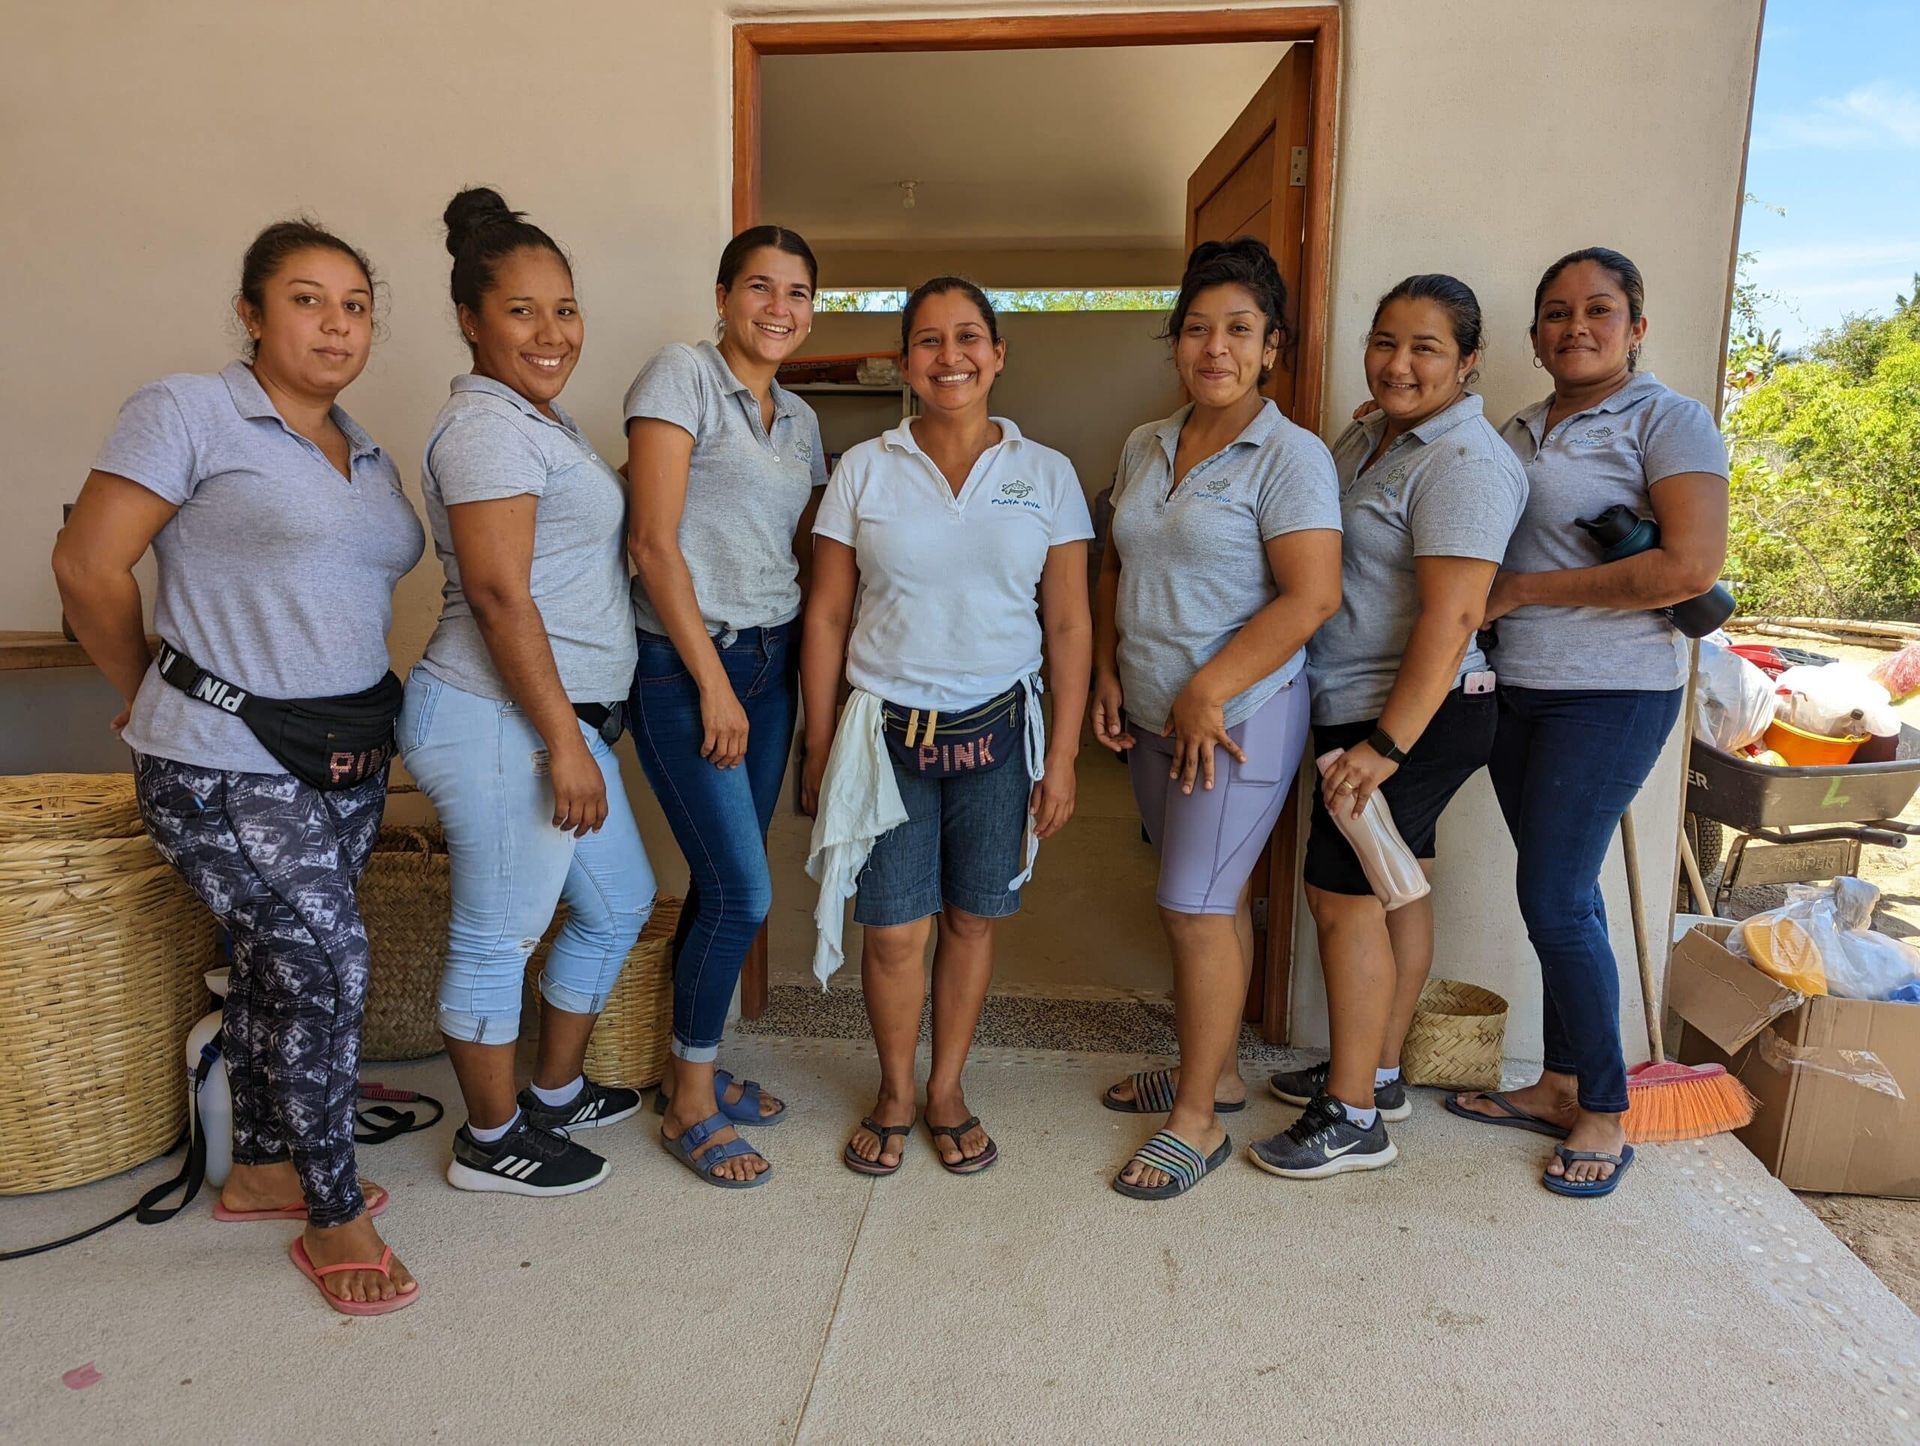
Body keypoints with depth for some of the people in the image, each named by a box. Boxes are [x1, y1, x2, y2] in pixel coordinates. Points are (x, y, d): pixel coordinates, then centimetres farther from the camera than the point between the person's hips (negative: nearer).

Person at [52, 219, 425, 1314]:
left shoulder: (368, 457, 13)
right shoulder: (189, 413, -8)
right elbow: (89, 566, -9)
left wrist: (362, 714, 10)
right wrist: (153, 690, 1)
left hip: (348, 757, 7)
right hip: (227, 766, -7)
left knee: (277, 963, 16)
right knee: (326, 961, -10)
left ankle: (262, 1167, 34)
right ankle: (334, 1216, 8)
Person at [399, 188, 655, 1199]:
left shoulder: (539, 416, 17)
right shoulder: (486, 424, -14)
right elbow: (500, 595, -21)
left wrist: (575, 733, 18)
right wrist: (563, 742, -21)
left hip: (559, 716, 11)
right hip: (503, 723, -11)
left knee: (618, 903, 20)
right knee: (498, 941, 5)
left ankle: (557, 1090, 37)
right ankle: (491, 1141, 24)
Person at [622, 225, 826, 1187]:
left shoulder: (800, 419, 14)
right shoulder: (682, 375, -7)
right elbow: (656, 544, -14)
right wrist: (713, 683, -15)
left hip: (771, 660, 7)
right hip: (684, 664, -7)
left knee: (726, 882, 12)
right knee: (742, 891, -7)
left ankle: (692, 1066, 29)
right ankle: (691, 1099, 12)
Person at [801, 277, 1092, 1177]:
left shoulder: (1046, 475, 2)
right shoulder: (864, 470, 1)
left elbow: (1068, 624, 3)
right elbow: (826, 617, 3)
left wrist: (1063, 755, -1)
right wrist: (818, 750, 0)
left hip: (998, 730, 1)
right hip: (886, 730, 0)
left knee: (972, 918, 10)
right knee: (893, 930, 3)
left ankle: (946, 1090, 31)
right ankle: (894, 1093, 28)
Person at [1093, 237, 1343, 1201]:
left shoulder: (1289, 457, -11)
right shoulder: (1145, 447, 11)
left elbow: (1312, 596, -19)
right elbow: (1115, 568, 18)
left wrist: (1207, 695, -19)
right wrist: (1108, 673, 6)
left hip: (1240, 717, -7)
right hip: (1153, 716, 7)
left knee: (1196, 905, -5)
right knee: (1209, 898, 16)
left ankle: (1197, 1121, 10)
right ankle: (1215, 1070, 31)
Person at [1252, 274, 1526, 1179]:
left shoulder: (1462, 460, -16)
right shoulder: (1367, 438, 13)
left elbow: (1452, 615, -23)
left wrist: (1387, 743, -25)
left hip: (1413, 714, -9)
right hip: (1360, 708, 9)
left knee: (1342, 894, -6)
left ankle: (1353, 1119, 6)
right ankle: (1376, 1072, 29)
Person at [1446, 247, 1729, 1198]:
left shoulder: (1667, 421, -6)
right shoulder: (1519, 432, 14)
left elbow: (1693, 565, -18)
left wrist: (1522, 591, -14)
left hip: (1610, 694, -6)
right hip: (1517, 689, 7)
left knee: (1555, 899, -7)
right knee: (1558, 894, 12)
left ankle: (1605, 1115, 10)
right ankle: (1560, 1085, 24)